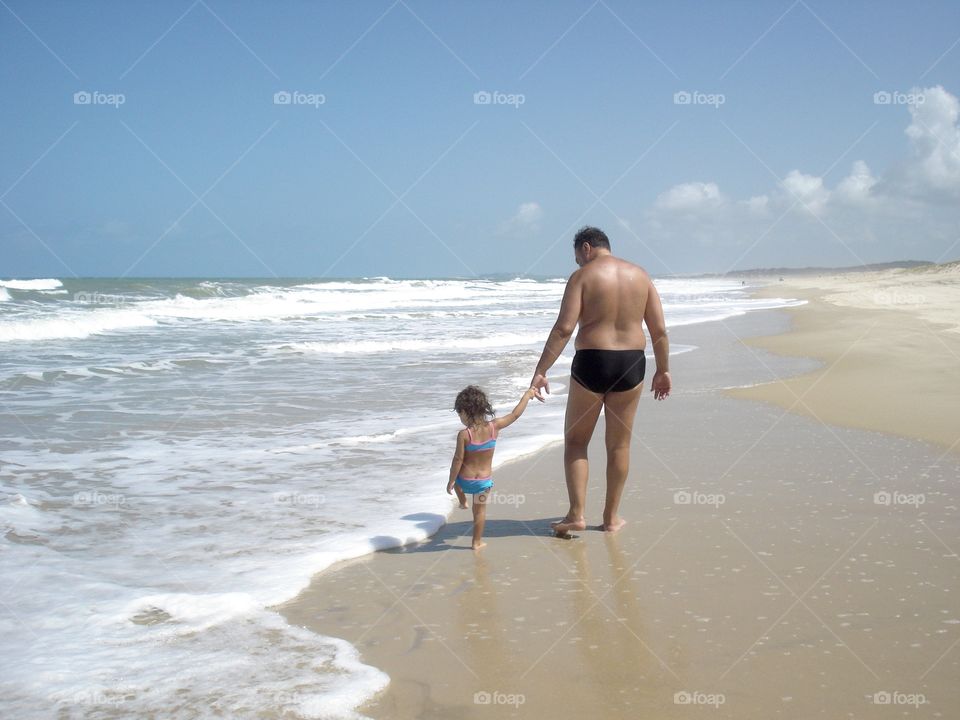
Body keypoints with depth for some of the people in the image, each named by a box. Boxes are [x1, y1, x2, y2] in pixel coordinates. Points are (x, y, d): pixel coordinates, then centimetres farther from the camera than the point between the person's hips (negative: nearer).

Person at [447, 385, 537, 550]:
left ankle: (462, 501, 39)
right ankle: (477, 542, 26)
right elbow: (515, 414, 0)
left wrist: (451, 481, -5)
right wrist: (527, 395, 12)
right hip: (484, 480, 2)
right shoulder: (494, 427, -12)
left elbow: (458, 460, -17)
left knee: (455, 474, 33)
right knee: (480, 510, 18)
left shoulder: (464, 435, -22)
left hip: (465, 480, -2)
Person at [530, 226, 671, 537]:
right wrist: (663, 370, 14)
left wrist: (541, 371, -14)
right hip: (631, 364, 4)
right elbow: (659, 330, 5)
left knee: (575, 440, 11)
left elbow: (564, 328, -15)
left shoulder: (582, 276, -5)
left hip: (591, 363, -4)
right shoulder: (640, 275, 7)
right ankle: (611, 517, 20)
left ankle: (576, 514, 4)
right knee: (619, 444, 14)